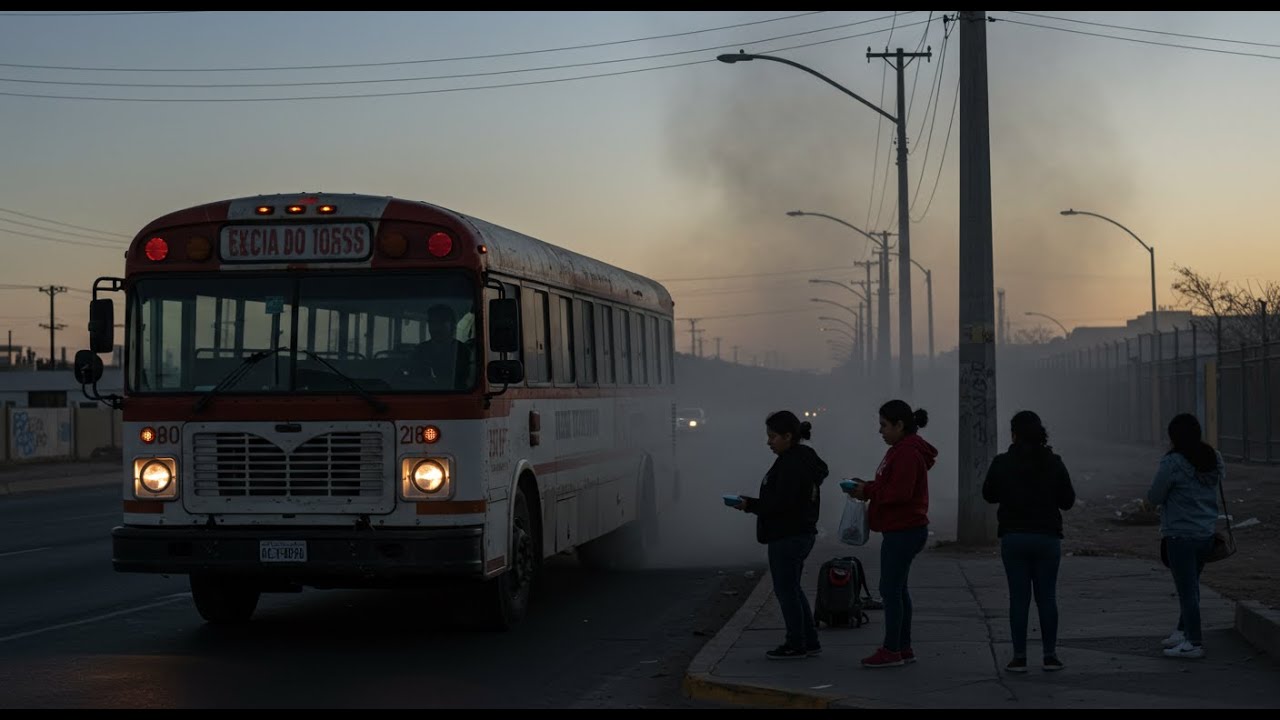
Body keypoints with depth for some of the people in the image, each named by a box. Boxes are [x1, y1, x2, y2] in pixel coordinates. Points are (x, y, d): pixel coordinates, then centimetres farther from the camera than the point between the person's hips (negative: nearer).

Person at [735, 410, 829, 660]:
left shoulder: (791, 464, -20)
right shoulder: (806, 460, 13)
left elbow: (781, 503, -25)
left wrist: (750, 505, -18)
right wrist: (753, 503, 13)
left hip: (787, 537, -11)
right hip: (802, 533, 11)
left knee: (786, 590, 1)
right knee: (792, 589, 18)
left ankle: (796, 644, 10)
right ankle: (809, 642, 22)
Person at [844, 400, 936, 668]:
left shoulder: (907, 453, -18)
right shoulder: (903, 450, 16)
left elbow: (899, 492, -25)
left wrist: (868, 491, -15)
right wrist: (867, 487, 6)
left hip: (903, 532, -11)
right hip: (902, 529, 11)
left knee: (890, 589, -6)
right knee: (897, 588, 14)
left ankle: (891, 650, -1)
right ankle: (903, 648, 20)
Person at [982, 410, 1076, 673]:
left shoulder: (1002, 463, -6)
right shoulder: (1054, 463, -3)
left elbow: (989, 494, 7)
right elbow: (1068, 500, 2)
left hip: (1014, 538, -1)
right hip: (1047, 537, 1)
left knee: (1018, 597, 3)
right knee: (1046, 597, 7)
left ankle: (1019, 656, 3)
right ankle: (1050, 655, 8)